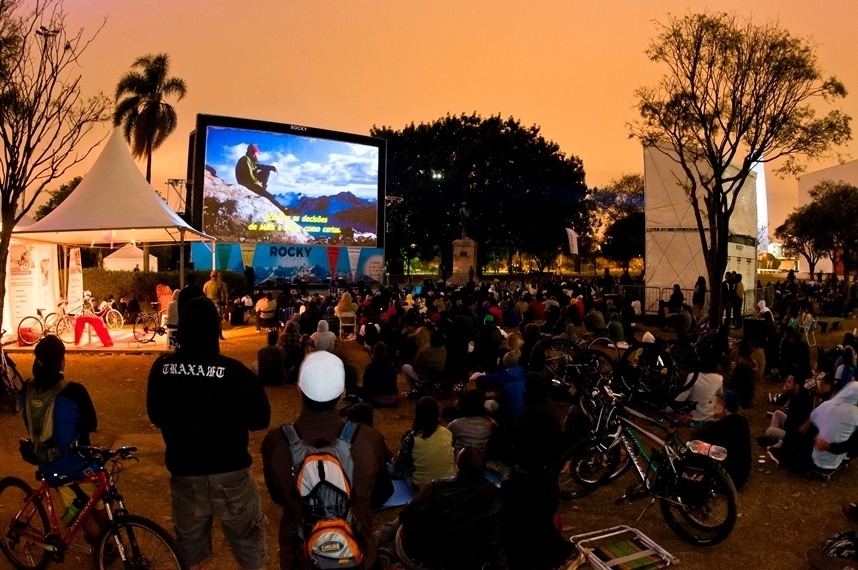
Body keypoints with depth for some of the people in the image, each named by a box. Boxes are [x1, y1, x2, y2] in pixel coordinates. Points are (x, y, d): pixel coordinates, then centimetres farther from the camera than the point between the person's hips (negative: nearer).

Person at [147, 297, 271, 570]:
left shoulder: (161, 368, -10)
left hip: (183, 471, 4)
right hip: (230, 472, -3)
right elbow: (260, 419, -12)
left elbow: (155, 416, 6)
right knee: (248, 538, 16)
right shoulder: (234, 371, -22)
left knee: (189, 539, 24)